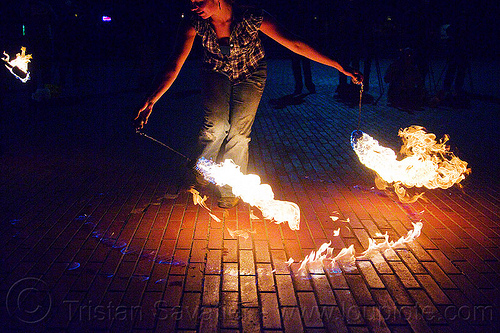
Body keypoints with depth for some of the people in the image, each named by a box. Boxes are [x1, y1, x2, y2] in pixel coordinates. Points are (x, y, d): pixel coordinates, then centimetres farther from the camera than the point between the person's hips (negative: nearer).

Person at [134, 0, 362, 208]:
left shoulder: (252, 19, -32)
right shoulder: (194, 23, -24)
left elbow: (295, 45, -29)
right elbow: (174, 65, -23)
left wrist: (341, 67, -29)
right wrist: (151, 101, -30)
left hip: (250, 73, -1)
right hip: (216, 72, 2)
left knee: (238, 133, -9)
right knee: (216, 125, -16)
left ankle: (231, 191, 11)